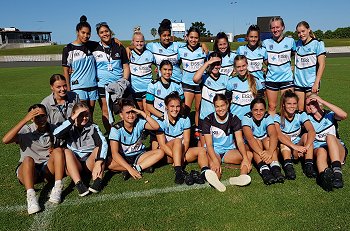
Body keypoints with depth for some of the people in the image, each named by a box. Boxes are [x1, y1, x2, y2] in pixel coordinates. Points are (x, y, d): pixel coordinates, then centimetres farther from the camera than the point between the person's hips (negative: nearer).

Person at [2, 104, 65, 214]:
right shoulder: (25, 130, 0)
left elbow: (58, 151, 16)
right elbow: (5, 140, -19)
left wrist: (54, 150, -10)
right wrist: (24, 120, -22)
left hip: (48, 169, 2)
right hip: (27, 170, -2)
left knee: (58, 150, -24)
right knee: (28, 159, -34)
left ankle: (58, 187, -35)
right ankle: (31, 196, -49)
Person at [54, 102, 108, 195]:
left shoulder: (93, 128, 1)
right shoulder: (69, 128, 2)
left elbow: (103, 143, -17)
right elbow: (56, 133, -22)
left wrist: (98, 163, -32)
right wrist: (72, 119, -22)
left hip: (90, 164, 0)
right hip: (74, 166, 0)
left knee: (98, 148, -24)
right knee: (66, 151, -26)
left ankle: (97, 181, -39)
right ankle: (79, 184, -39)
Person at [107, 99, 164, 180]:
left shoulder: (139, 122, -10)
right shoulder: (116, 129, -17)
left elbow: (156, 127, -27)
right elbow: (115, 153, -25)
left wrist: (142, 113, -28)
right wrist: (129, 168, -35)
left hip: (139, 155, 2)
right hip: (123, 158, -2)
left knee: (160, 152, -21)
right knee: (108, 163, -34)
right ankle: (143, 166, -23)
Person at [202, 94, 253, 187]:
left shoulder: (234, 119, -3)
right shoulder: (208, 120, -9)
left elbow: (240, 141, -12)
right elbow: (209, 144, -16)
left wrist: (245, 158, -32)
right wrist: (215, 161, -35)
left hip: (229, 151, 3)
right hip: (214, 152, -3)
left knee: (249, 155, -24)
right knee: (214, 166, -36)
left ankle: (243, 176, -50)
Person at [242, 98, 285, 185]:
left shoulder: (267, 117, -14)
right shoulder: (246, 118, -20)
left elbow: (273, 135, -31)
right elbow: (249, 137, -36)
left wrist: (270, 151, -50)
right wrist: (261, 153, -51)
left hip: (265, 143, 2)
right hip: (251, 147, -2)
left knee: (268, 139, -29)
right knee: (256, 141, -32)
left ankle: (275, 168, -44)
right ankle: (264, 170, -50)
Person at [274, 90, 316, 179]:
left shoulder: (301, 115, -6)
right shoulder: (278, 117, -11)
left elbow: (312, 131, -22)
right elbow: (278, 135, -30)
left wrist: (305, 147, -39)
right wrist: (295, 146, -43)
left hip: (297, 152, 2)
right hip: (283, 150, -1)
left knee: (306, 135, -23)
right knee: (285, 137, -29)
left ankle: (308, 165, -29)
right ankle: (288, 166, -40)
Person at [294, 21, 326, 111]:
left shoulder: (317, 43, -4)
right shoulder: (298, 43, 9)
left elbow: (322, 65, -8)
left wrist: (316, 83, -13)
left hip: (311, 83, -4)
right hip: (298, 83, 4)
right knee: (300, 109, 6)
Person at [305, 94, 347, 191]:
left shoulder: (330, 115, 8)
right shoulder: (308, 119, 14)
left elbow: (344, 115, -15)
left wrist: (323, 101, -16)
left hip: (338, 151, -1)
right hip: (317, 150, 1)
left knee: (330, 136, -31)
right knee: (321, 151, -34)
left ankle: (337, 172, -47)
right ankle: (325, 175, -65)